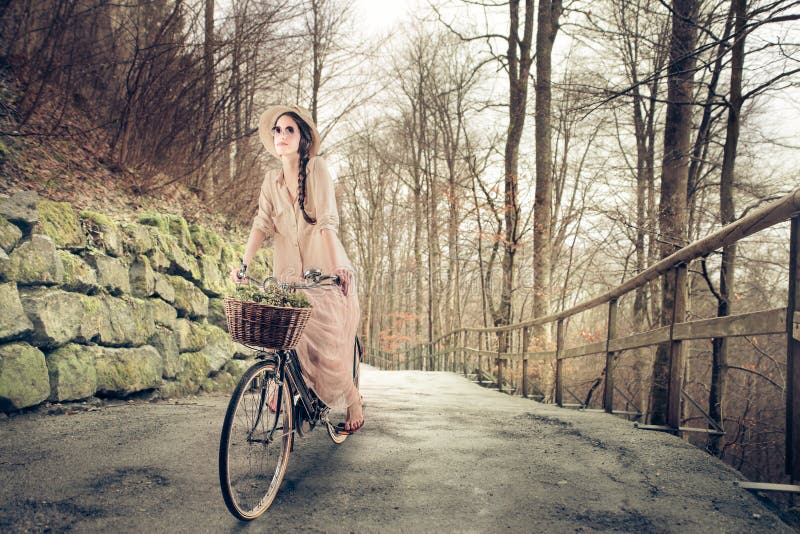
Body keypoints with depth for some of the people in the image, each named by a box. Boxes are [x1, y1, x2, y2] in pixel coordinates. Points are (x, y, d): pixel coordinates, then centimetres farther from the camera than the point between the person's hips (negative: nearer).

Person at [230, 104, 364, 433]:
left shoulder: (316, 168, -6)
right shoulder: (272, 179, 8)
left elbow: (327, 221, -16)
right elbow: (262, 224, -2)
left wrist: (337, 266, -27)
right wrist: (244, 263, -16)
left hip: (323, 270, -4)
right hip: (289, 273, 4)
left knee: (328, 343, -6)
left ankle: (352, 401, 15)